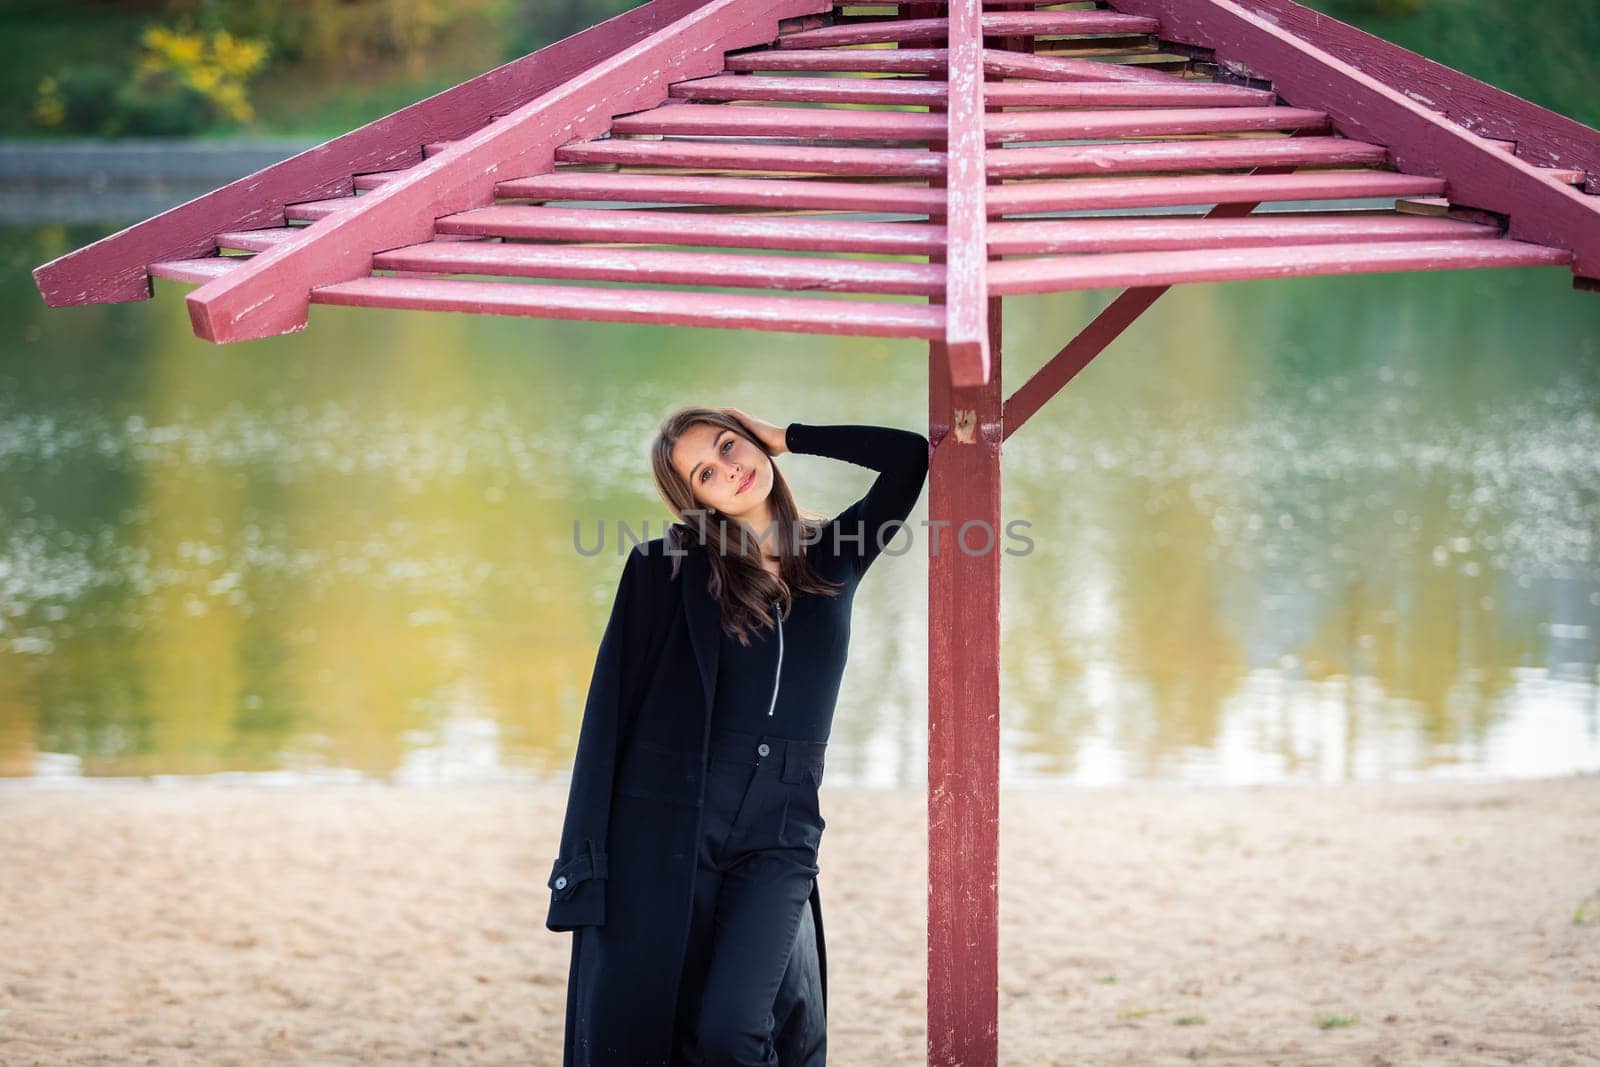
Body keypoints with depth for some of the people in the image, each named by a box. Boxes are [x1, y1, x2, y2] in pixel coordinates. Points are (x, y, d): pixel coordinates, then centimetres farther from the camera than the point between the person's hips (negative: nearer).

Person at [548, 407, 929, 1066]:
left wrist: (787, 437, 7)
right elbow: (610, 709, -1)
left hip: (778, 837, 1)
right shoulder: (667, 569, 2)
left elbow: (909, 456, 4)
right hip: (662, 823, -1)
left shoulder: (832, 560, 12)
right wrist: (584, 861, -7)